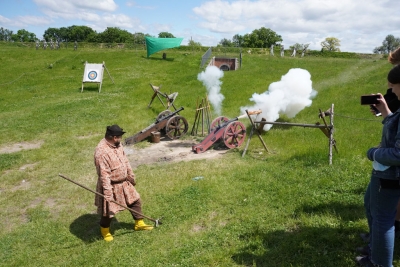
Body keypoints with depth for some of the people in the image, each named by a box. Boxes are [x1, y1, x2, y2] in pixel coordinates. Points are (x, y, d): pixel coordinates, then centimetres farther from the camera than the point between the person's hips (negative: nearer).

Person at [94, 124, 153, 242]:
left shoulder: (117, 145, -1)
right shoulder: (101, 152, -29)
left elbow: (125, 161, 11)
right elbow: (104, 174, -29)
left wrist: (131, 176, 17)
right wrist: (108, 192, -27)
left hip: (124, 183, 8)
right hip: (112, 186, -8)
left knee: (135, 201, 17)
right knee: (109, 210, 9)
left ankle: (139, 223, 38)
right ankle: (105, 231, 37)